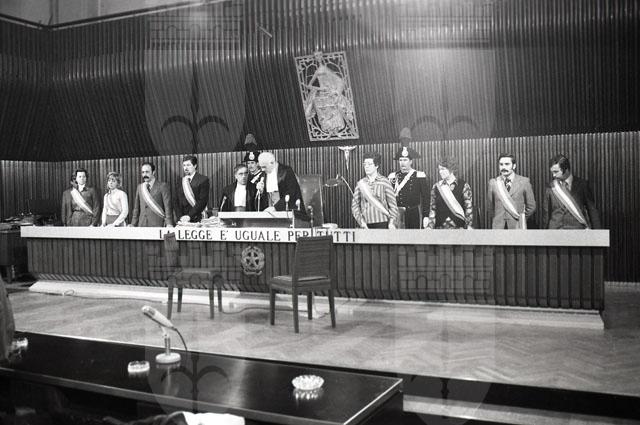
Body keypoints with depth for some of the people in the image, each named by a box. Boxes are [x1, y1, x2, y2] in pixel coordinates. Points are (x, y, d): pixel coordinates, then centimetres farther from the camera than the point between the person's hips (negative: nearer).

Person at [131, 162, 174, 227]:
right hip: (141, 225, 4)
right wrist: (133, 225, 10)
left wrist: (169, 224, -15)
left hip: (157, 225, -4)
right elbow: (136, 208, 17)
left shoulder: (163, 186, -1)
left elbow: (168, 207, -6)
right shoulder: (139, 187, 14)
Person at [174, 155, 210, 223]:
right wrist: (180, 217, -5)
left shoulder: (203, 180, 0)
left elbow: (202, 201, -8)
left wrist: (189, 216, -14)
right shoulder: (180, 182, 14)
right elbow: (176, 201, 10)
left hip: (196, 220, -4)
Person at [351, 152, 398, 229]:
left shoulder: (384, 182, 2)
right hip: (366, 225, 2)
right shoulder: (360, 183, 8)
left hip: (382, 223, -2)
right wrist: (361, 220, -3)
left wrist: (392, 222, -8)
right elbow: (354, 205, 9)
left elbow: (393, 204, 2)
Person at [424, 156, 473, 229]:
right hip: (440, 227, 2)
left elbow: (469, 209, -2)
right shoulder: (436, 187, 6)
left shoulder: (463, 186, -1)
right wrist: (429, 226, 0)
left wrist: (469, 227, -8)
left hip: (459, 227, -2)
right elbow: (432, 209, 6)